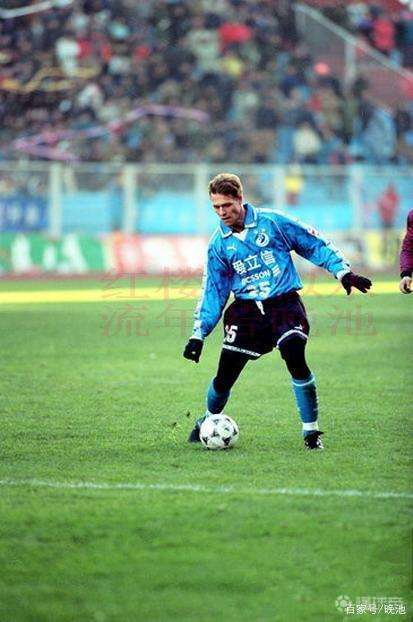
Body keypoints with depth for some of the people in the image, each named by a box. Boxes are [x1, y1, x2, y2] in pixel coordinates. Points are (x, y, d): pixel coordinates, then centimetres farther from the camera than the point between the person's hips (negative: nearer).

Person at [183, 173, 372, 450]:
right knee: (225, 375, -2)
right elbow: (213, 292, 10)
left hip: (284, 302, -3)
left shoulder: (273, 222, -4)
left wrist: (343, 271, -2)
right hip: (246, 310, 3)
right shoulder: (219, 244, 5)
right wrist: (199, 334, 4)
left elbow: (315, 245, 5)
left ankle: (312, 431, -13)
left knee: (295, 357, -27)